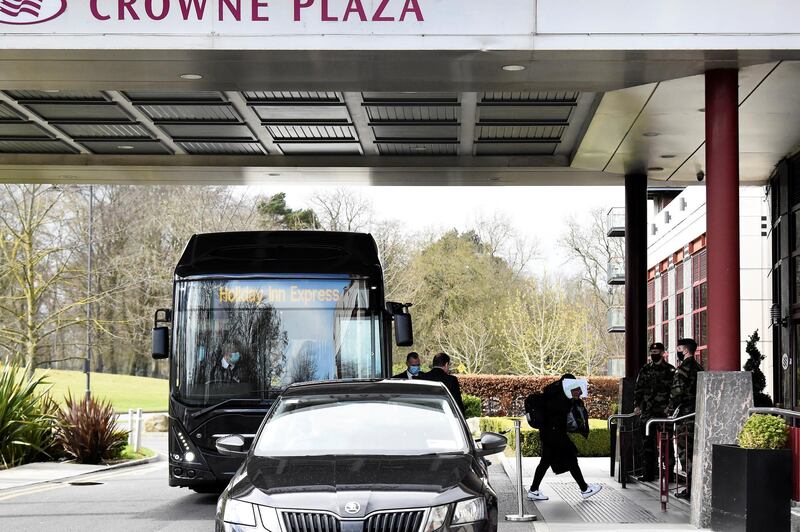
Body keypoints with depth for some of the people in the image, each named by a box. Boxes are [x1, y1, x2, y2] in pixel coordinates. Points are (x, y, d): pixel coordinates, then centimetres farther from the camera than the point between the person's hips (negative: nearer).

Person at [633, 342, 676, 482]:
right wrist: (637, 405, 5)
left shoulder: (670, 370, 0)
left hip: (664, 412, -5)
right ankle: (648, 473, 11)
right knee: (647, 443, 6)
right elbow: (638, 389, 15)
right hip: (647, 412, 5)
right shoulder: (645, 370, 13)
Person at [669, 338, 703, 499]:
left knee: (685, 451, -6)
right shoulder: (699, 367, 15)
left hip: (685, 414, -9)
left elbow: (677, 391, -17)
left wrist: (671, 409, -8)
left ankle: (691, 488, -9)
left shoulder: (683, 367, -11)